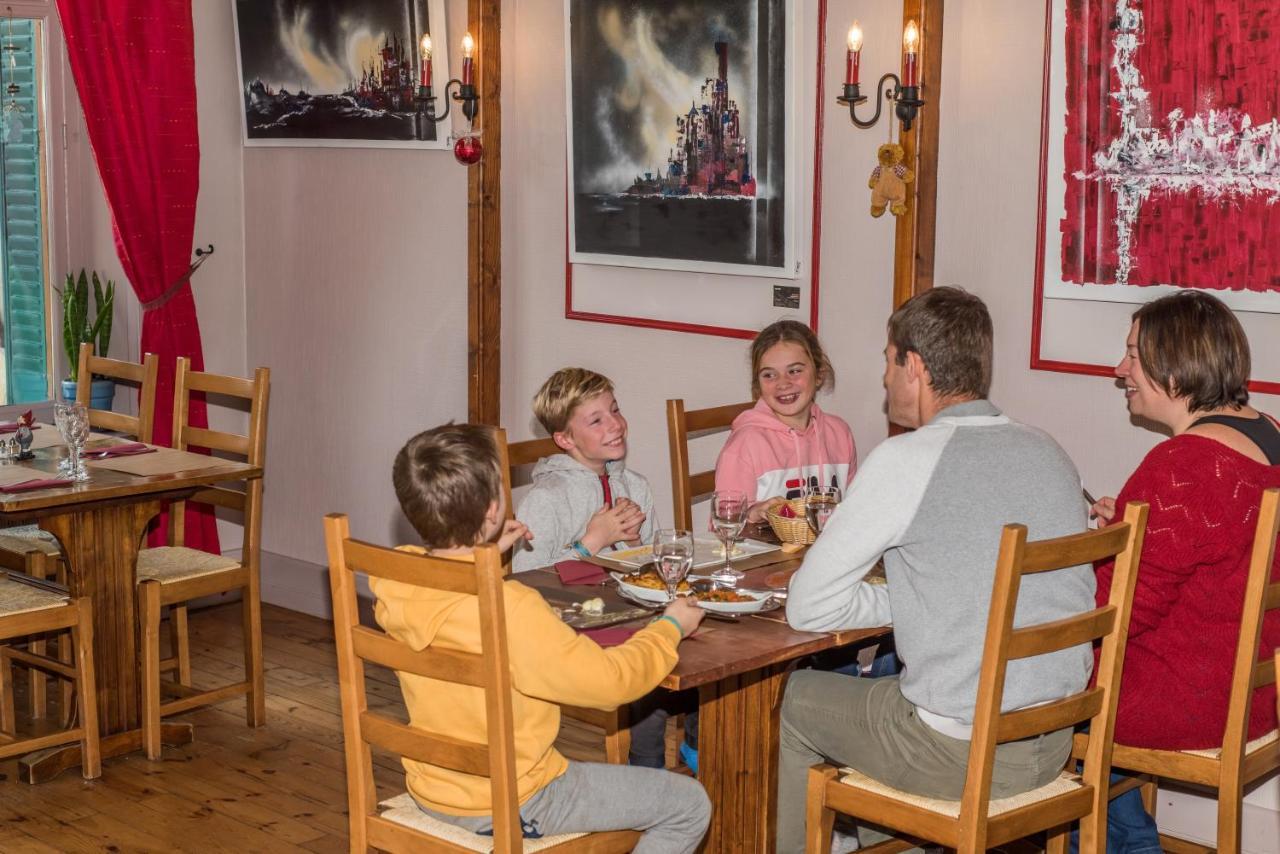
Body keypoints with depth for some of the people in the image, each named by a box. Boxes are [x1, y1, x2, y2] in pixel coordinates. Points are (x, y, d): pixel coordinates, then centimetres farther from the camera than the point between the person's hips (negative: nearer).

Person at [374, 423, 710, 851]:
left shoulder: (393, 587, -9)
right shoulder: (509, 609, -32)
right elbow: (611, 681, -23)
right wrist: (670, 628, -7)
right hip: (506, 807, -8)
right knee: (690, 805, 3)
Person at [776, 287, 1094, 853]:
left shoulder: (907, 459, -16)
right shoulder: (1049, 452, 4)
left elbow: (807, 608, -12)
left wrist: (895, 603, 2)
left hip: (962, 758, -7)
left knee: (799, 700, 18)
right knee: (889, 676, 32)